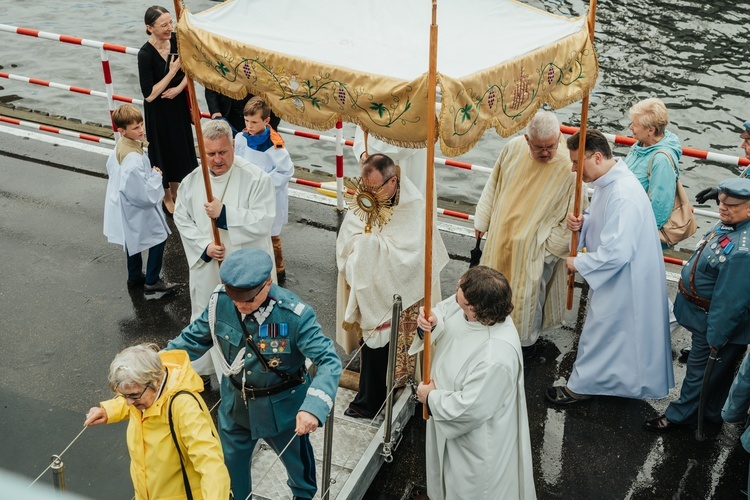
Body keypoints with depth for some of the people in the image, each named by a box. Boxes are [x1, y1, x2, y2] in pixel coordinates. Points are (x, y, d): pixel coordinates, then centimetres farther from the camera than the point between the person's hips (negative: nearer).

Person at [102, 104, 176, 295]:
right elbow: (145, 195, -32)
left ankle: (135, 277, 44)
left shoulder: (118, 149, -6)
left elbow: (110, 171, 14)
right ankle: (152, 281, 18)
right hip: (138, 210, -9)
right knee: (159, 237, 9)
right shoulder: (135, 160, -35)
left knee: (133, 240, 26)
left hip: (124, 207, 9)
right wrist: (156, 176, -16)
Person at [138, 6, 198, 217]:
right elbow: (149, 95, -25)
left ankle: (175, 191, 42)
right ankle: (166, 198, 34)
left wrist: (180, 87, -13)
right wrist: (172, 72, -25)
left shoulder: (176, 40, -10)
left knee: (180, 148, 19)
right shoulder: (146, 54, -26)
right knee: (163, 151, 11)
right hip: (158, 111, -5)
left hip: (178, 105, 5)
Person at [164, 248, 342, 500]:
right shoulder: (220, 301, -20)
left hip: (281, 406, -2)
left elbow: (329, 361, -33)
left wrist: (314, 407, -48)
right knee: (230, 461, 24)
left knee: (295, 456, 25)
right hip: (235, 403, 3)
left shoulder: (294, 314, -32)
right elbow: (195, 338, -3)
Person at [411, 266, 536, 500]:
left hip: (476, 438, -8)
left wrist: (430, 398, -18)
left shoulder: (495, 357, -42)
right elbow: (444, 310, 1)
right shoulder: (461, 307, -20)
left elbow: (469, 409, -34)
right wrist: (432, 321, -23)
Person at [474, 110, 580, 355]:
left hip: (533, 247, -4)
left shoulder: (569, 167, -24)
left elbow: (574, 214, -15)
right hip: (501, 235, 4)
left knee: (527, 291, 13)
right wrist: (482, 220, 11)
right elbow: (494, 183, 4)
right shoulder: (514, 147, -11)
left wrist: (552, 246, -10)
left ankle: (526, 338, 37)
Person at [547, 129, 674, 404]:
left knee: (599, 333, 8)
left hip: (623, 281, -9)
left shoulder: (623, 195, -32)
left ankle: (580, 387, 25)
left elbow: (616, 253, -34)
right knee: (611, 332, 24)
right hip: (614, 276, 9)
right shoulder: (608, 181, 0)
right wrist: (582, 222, -7)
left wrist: (579, 263, -20)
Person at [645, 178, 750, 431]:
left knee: (701, 370, 13)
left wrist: (716, 336, -20)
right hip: (703, 315, 9)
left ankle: (681, 415, 33)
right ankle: (712, 414, 45)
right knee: (716, 371, 26)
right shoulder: (728, 224, -4)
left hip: (715, 322, -9)